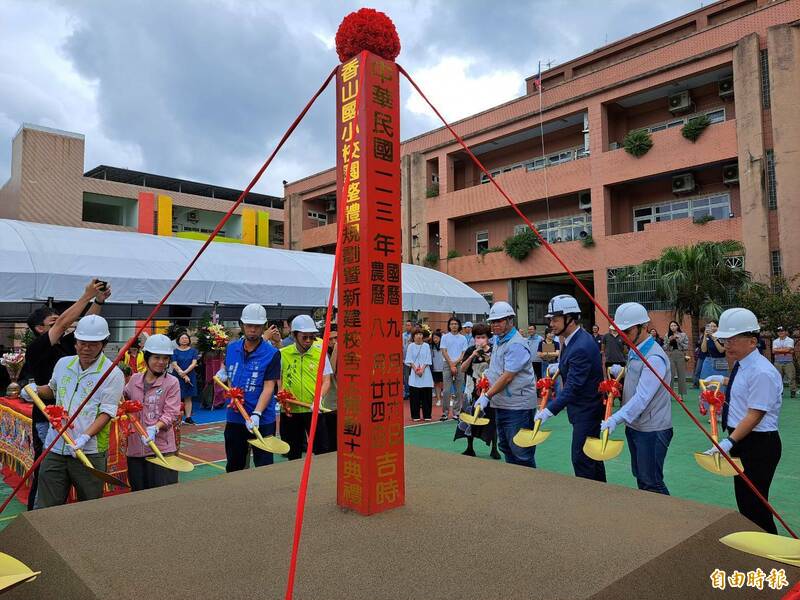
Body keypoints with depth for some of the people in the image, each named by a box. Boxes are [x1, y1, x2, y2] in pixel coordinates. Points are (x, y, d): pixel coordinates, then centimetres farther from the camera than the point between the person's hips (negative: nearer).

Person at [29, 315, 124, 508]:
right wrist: (35, 390, 9)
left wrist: (85, 437, -25)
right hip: (55, 448, 5)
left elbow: (107, 413, -13)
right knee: (45, 508, 10)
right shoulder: (63, 363, 9)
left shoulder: (113, 374, -9)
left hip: (89, 452, -4)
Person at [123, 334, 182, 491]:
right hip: (135, 448, 5)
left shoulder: (172, 382, -5)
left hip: (162, 448, -5)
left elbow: (171, 413, -12)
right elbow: (124, 395, 33)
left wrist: (154, 428, -26)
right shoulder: (134, 379, 9)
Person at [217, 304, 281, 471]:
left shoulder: (272, 354, -10)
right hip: (234, 417, 5)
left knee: (264, 467, 3)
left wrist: (256, 414, -28)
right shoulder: (231, 348, 4)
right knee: (234, 467, 18)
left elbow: (269, 386, -17)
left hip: (262, 420, -4)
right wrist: (223, 373, -3)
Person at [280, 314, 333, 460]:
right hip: (289, 411, 1)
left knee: (322, 451, 0)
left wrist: (319, 398, -19)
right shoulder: (283, 354, 1)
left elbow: (326, 381, -1)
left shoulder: (320, 353, 0)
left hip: (314, 410, -1)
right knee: (293, 455, 15)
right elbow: (278, 381, 9)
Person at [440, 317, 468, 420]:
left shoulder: (463, 338, 9)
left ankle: (456, 412, 11)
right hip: (447, 364, -2)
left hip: (460, 365, 2)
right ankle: (445, 412, 1)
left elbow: (464, 354, 5)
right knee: (447, 390, -6)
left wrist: (455, 363, -8)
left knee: (459, 390, 3)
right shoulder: (445, 337, 5)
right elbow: (444, 352, 0)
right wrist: (451, 365, -8)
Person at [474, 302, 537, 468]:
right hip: (501, 404, 10)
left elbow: (507, 377, -23)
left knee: (521, 451, -4)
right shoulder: (497, 340, 12)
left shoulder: (516, 345, -18)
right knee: (505, 446, 18)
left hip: (517, 406, -10)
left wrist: (487, 396, -23)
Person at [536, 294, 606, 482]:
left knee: (581, 459, -4)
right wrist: (560, 366, 7)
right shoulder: (574, 339, 5)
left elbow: (572, 387, -31)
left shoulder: (581, 347, -27)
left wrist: (548, 411, -35)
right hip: (585, 409, 11)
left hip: (586, 411, -11)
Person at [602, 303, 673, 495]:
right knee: (640, 478, 18)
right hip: (634, 425, 9)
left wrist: (616, 419, -34)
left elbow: (642, 398, -29)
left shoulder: (654, 358, -22)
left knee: (652, 483, -2)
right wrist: (616, 371, 2)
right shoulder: (635, 352, 8)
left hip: (652, 430, -9)